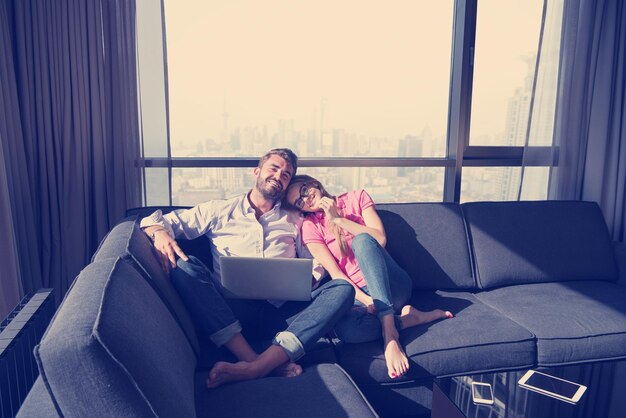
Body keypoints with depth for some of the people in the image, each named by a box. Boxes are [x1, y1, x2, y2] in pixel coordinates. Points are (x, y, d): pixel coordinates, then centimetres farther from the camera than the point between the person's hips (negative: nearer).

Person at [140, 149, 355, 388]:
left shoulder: (293, 222, 25)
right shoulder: (220, 211, 18)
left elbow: (315, 266, 21)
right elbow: (155, 220, 14)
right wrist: (160, 234, -11)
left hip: (280, 313, 2)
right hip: (229, 312, -1)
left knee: (343, 288, -23)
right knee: (184, 265, -26)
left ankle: (254, 368, -41)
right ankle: (262, 362, -37)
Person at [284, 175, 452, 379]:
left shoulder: (357, 197, 5)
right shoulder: (311, 227, 4)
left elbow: (381, 239, -8)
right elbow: (335, 273, -6)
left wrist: (339, 219, -10)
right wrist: (367, 301, -20)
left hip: (391, 285, 0)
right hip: (359, 293, 0)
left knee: (361, 239, -32)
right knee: (346, 329, -36)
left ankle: (389, 331, -34)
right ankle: (406, 317, -15)